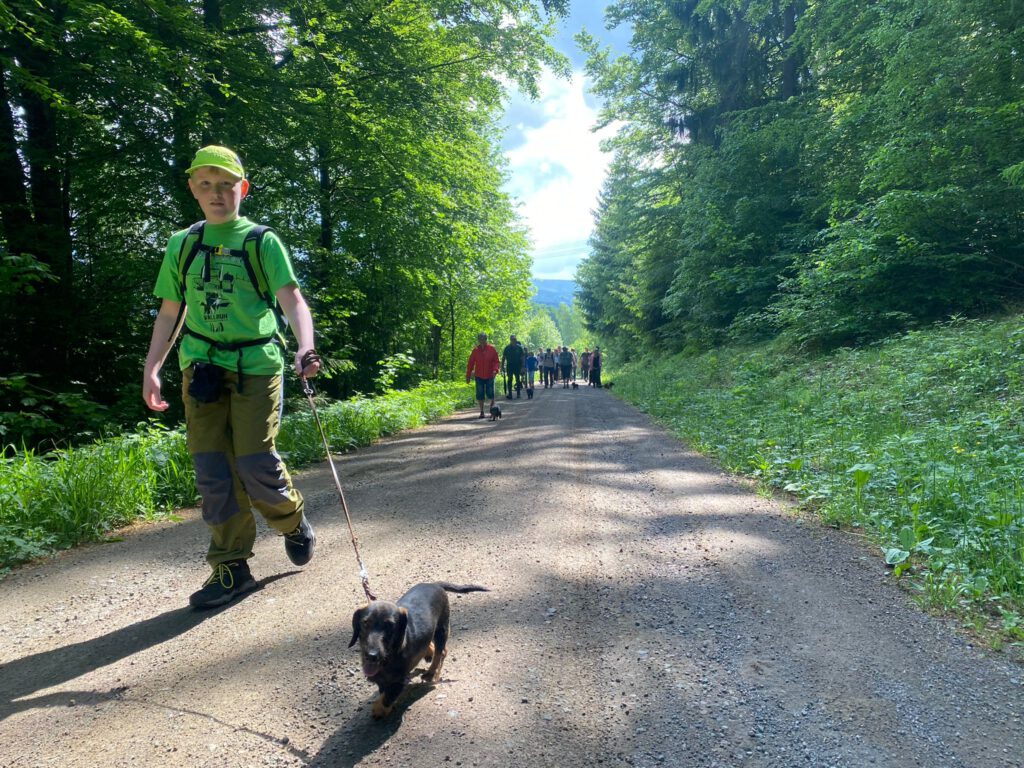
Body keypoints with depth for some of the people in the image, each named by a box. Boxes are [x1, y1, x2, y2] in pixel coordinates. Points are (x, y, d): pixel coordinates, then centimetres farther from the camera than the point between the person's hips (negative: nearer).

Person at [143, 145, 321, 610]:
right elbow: (170, 313, 16)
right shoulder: (182, 245, 14)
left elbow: (291, 299, -10)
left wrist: (305, 346, -28)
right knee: (213, 470, 1)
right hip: (202, 367, 4)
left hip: (257, 365, -4)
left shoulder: (263, 242, 2)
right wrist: (151, 369, 8)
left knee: (256, 463, -8)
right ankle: (231, 567, 14)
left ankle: (293, 521, 23)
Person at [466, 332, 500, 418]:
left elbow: (497, 362, 2)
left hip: (490, 376, -1)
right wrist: (468, 376, 2)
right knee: (480, 395, 2)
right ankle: (482, 411, 12)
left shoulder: (492, 349, -1)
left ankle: (492, 406, 26)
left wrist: (495, 370, -18)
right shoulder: (475, 350, 0)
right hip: (479, 376, 1)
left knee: (490, 393, 0)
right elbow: (470, 363, 3)